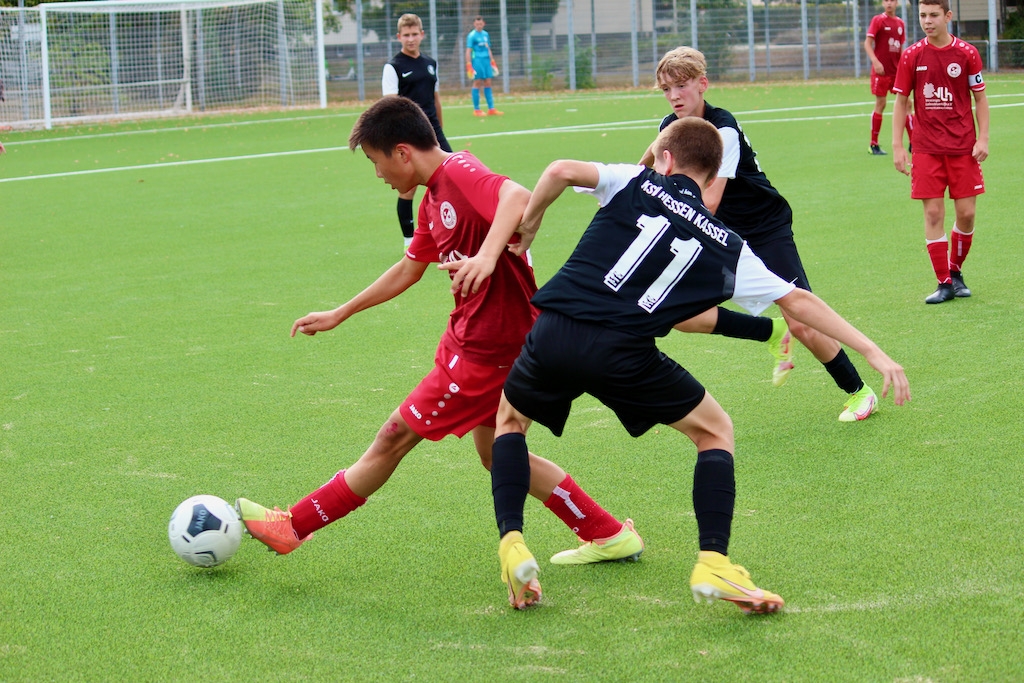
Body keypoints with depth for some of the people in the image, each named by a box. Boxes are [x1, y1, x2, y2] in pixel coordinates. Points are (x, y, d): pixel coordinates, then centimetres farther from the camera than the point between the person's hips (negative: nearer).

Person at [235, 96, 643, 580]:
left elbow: (518, 196, -40)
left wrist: (488, 255, -55)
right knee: (495, 453, 19)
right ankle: (608, 536, 22)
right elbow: (409, 268, 25)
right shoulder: (434, 197, 12)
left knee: (395, 437, -1)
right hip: (469, 337, 10)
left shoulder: (460, 175, -19)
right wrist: (339, 315, 30)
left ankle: (294, 526, 9)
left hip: (487, 349, -10)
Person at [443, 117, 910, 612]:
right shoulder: (725, 248, 17)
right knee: (715, 432, 21)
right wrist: (872, 352, 22)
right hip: (622, 354, -1)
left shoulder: (636, 184, 15)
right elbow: (798, 302, 18)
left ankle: (511, 544, 11)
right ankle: (713, 565, 4)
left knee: (510, 418, 31)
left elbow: (562, 171, -1)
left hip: (554, 331, 1)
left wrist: (524, 232, 14)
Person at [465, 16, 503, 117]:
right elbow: (468, 51, -8)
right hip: (477, 60, -6)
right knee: (477, 84, -3)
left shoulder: (485, 34, 14)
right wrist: (469, 66, -14)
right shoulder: (471, 35, -5)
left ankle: (491, 109, 7)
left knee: (487, 84, 5)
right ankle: (476, 110, 2)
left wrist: (492, 62, 20)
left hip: (486, 61, 6)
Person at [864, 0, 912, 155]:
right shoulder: (877, 20, -4)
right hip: (881, 71, -5)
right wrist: (875, 61, -23)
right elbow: (867, 43, -10)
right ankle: (873, 145, 8)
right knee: (880, 104, -2)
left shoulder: (900, 23, 11)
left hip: (897, 70, 5)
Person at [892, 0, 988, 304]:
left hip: (963, 147, 0)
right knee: (933, 213, -4)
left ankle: (956, 271, 22)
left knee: (966, 213, -1)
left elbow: (980, 98, 5)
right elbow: (901, 102, 6)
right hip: (927, 149, 0)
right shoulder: (911, 56, 1)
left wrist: (983, 139, -4)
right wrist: (897, 146, 0)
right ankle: (944, 283, 3)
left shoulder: (967, 53, -1)